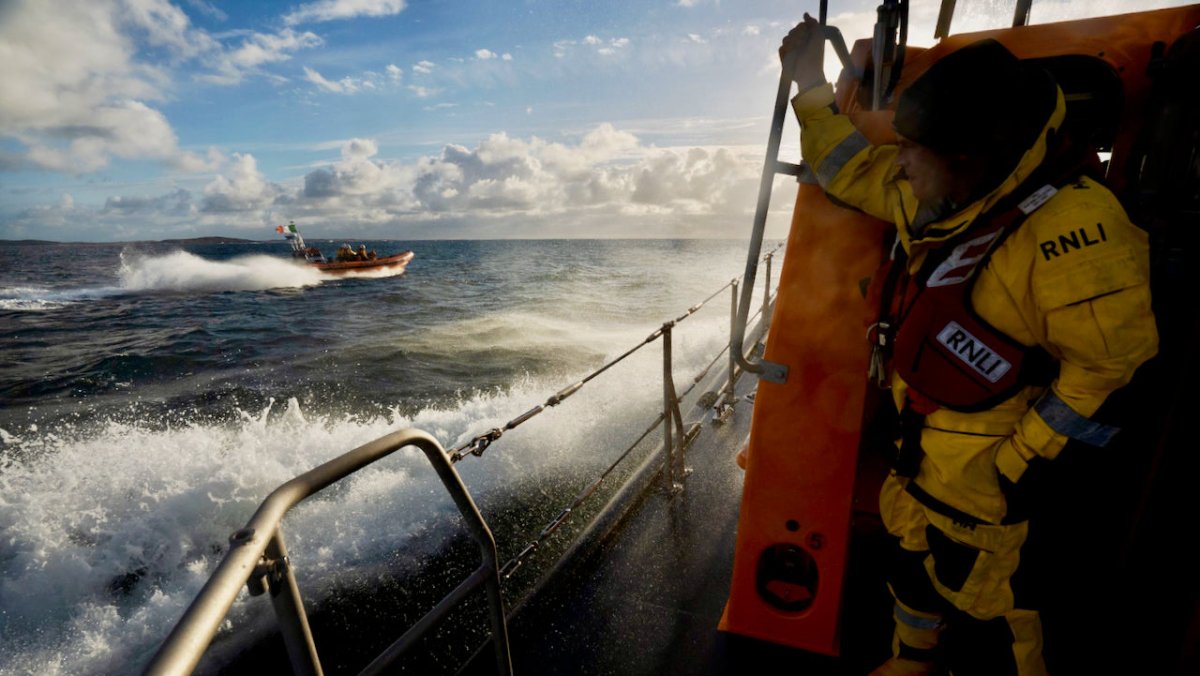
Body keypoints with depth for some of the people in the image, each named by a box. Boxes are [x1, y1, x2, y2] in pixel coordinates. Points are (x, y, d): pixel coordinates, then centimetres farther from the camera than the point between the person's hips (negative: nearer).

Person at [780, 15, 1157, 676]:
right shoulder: (937, 199, -5)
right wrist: (812, 86, 11)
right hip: (922, 446, 9)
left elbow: (1110, 356, -22)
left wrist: (1021, 456, -17)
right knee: (912, 564, 27)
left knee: (976, 596, 11)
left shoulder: (1067, 229, -29)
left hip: (982, 470, -8)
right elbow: (852, 169, 9)